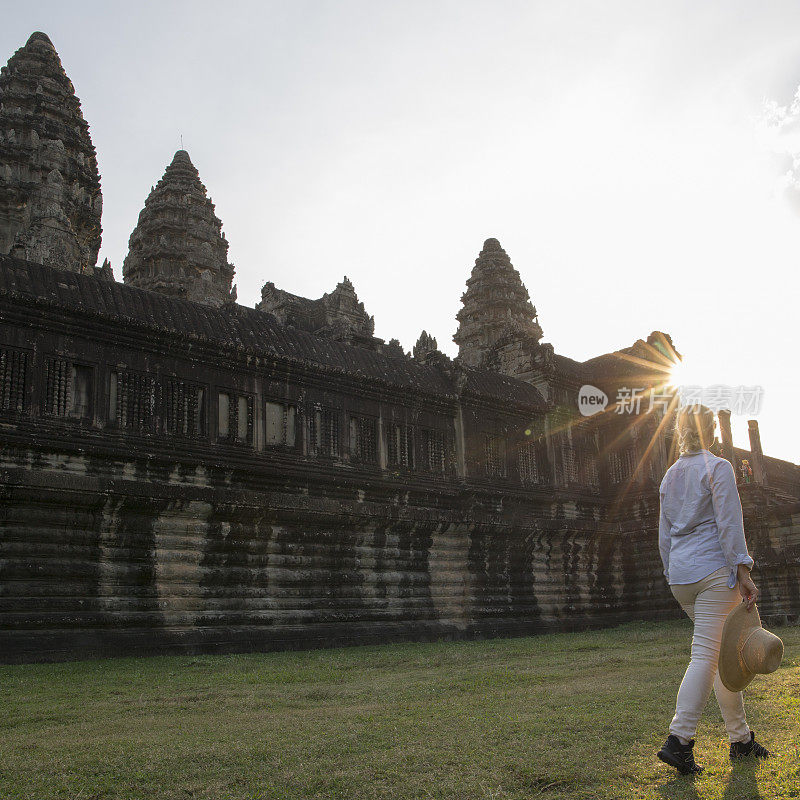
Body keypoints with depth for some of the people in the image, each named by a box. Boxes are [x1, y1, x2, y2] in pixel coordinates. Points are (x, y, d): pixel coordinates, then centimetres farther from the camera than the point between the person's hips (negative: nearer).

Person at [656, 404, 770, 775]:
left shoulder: (670, 476, 16)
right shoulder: (718, 467, -3)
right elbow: (729, 523, -12)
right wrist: (743, 570, -12)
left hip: (680, 574, 7)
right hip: (714, 569, -7)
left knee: (725, 652, 15)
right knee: (707, 654, -9)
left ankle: (741, 738, 20)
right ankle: (678, 739, -16)